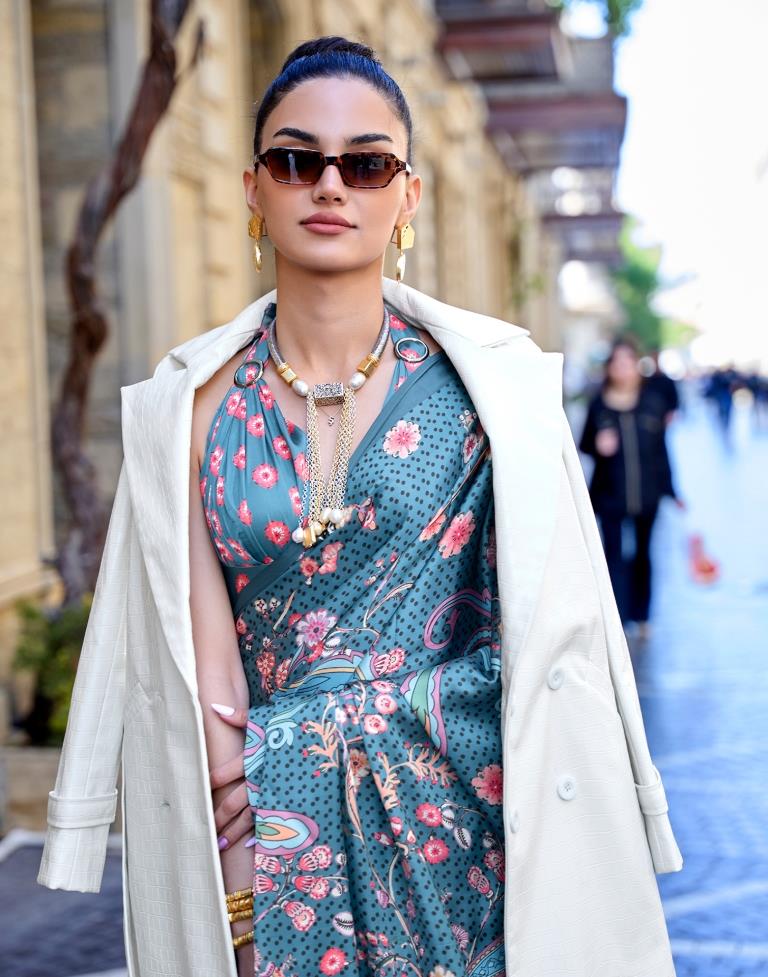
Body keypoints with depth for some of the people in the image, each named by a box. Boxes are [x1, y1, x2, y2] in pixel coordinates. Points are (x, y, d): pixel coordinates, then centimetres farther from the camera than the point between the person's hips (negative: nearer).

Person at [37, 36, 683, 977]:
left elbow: (555, 636, -2)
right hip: (277, 829, 1)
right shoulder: (190, 405, -1)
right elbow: (207, 667, -4)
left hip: (468, 813, 0)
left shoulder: (497, 379, -4)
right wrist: (239, 889, -10)